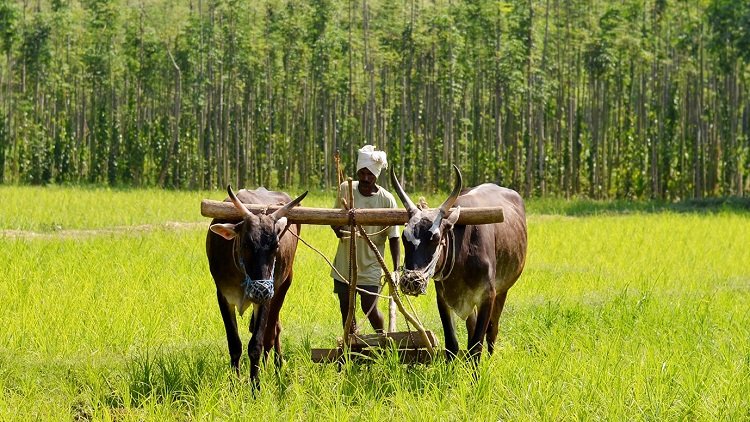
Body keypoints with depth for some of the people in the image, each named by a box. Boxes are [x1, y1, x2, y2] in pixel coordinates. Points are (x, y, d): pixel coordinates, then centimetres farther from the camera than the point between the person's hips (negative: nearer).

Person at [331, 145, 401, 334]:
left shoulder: (386, 200, -11)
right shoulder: (345, 189, -2)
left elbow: (393, 237, -8)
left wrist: (396, 269, -15)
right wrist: (337, 229, -11)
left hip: (370, 265, -3)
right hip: (344, 263, 3)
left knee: (370, 308, -4)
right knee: (346, 308, 8)